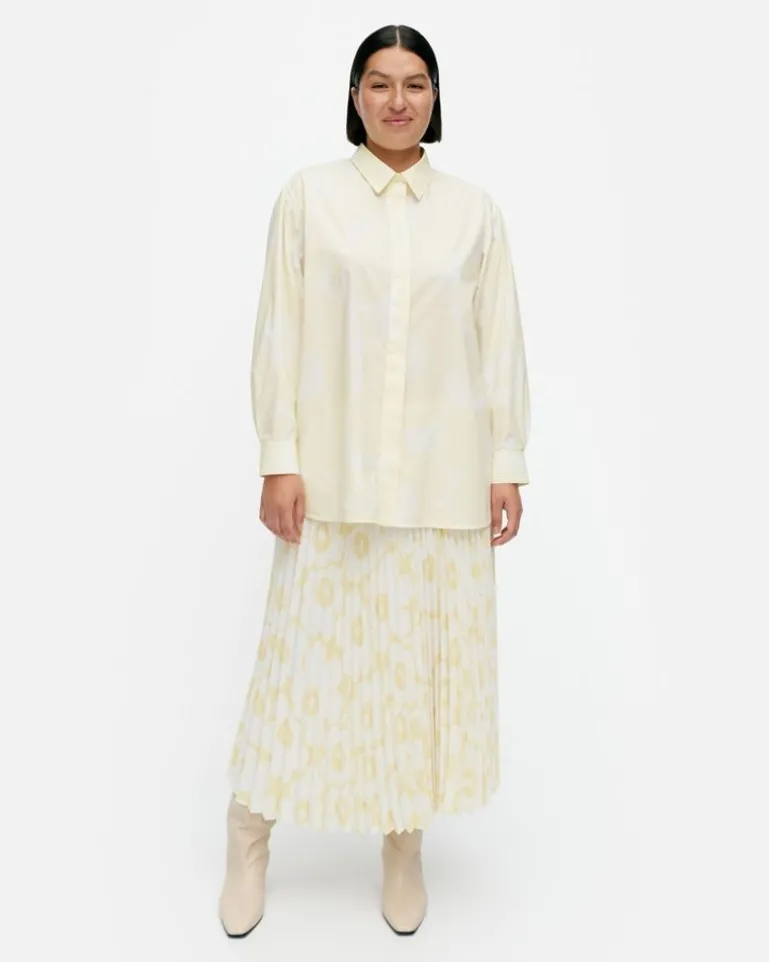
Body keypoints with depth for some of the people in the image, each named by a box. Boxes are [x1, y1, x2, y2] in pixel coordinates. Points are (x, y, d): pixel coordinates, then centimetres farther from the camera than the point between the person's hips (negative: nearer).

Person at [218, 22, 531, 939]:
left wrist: (509, 462, 2)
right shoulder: (307, 194, 4)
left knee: (427, 654, 7)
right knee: (311, 652, 3)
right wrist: (278, 460, -6)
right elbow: (280, 333, 0)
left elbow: (501, 344, 6)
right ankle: (250, 837, 25)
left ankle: (405, 844, 26)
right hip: (334, 472, -1)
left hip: (443, 476, 2)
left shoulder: (474, 209, 8)